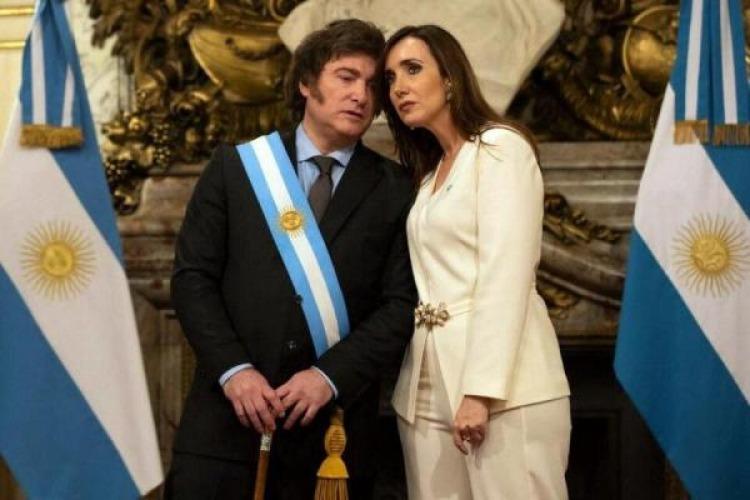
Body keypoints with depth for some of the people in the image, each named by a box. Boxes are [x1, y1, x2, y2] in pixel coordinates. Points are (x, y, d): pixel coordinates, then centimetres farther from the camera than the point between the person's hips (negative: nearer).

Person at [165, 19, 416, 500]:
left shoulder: (395, 189, 6)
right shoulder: (235, 166, 8)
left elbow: (402, 303, -1)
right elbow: (193, 277, 3)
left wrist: (330, 376, -13)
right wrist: (234, 368, -10)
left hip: (335, 421, 0)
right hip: (228, 412, 0)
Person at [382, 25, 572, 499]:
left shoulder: (501, 147, -3)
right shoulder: (429, 173, 21)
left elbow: (506, 275, -13)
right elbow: (428, 281, 14)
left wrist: (481, 390, -21)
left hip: (502, 387, -7)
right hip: (428, 387, 7)